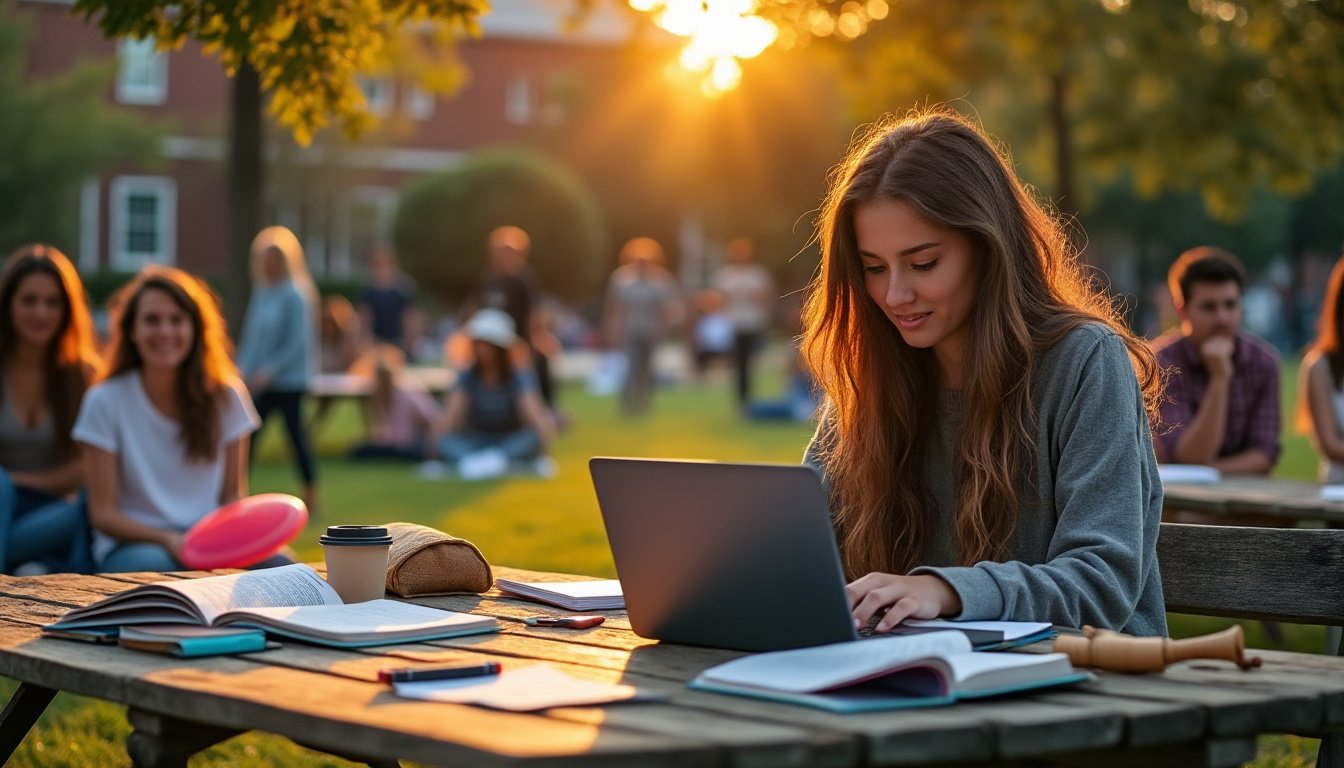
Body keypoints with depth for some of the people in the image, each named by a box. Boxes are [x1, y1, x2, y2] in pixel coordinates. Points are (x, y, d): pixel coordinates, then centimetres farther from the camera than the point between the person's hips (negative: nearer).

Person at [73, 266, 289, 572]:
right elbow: (103, 512, -4)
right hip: (131, 545, -3)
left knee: (279, 567, -30)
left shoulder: (226, 396, 6)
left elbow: (233, 494, 11)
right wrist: (169, 539, -20)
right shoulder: (105, 402, -3)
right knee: (160, 567, -42)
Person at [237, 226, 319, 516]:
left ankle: (311, 499, 13)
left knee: (296, 435, 2)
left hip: (289, 380, -6)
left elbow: (298, 342, -16)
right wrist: (244, 370, 4)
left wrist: (268, 371, -20)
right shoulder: (261, 293, 8)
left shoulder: (295, 296, -12)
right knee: (247, 435, 2)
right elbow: (251, 336, 13)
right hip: (260, 382, 6)